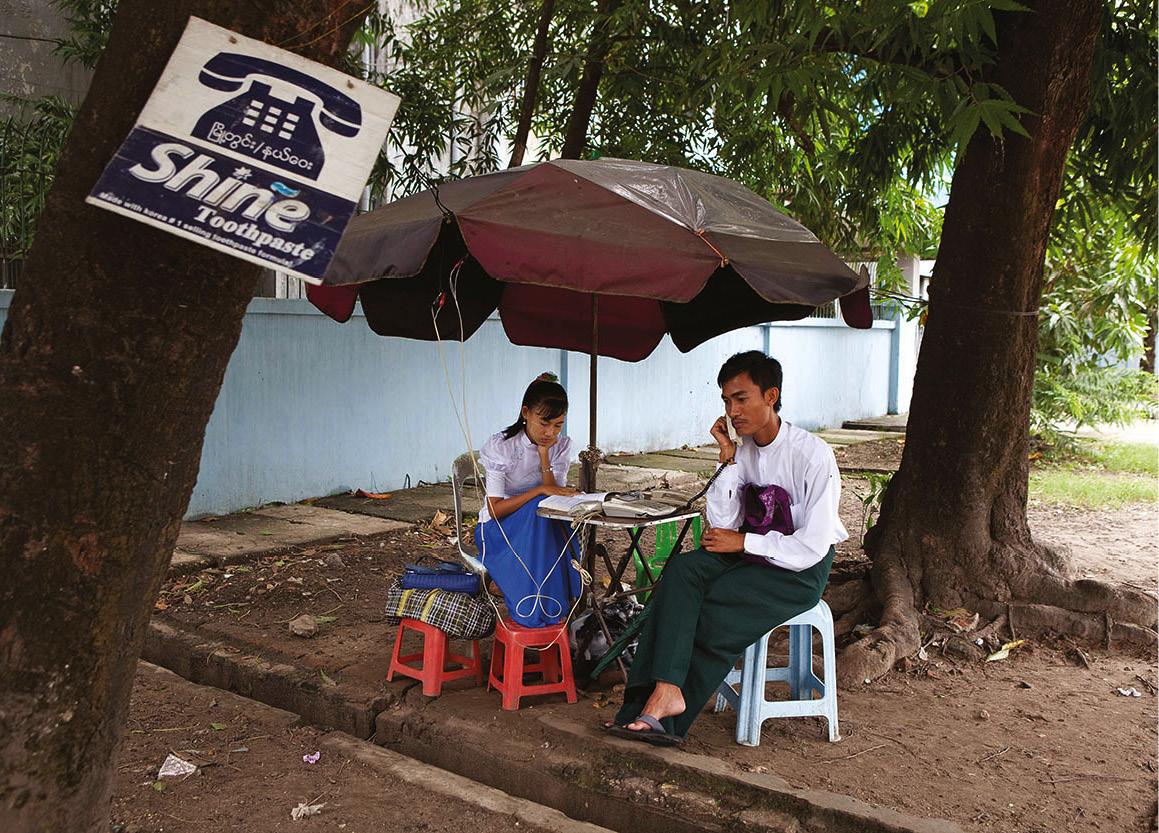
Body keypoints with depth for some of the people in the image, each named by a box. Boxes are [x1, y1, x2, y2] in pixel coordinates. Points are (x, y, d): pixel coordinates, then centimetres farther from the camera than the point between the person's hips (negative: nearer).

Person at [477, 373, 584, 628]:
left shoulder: (561, 445, -3)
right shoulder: (501, 446, -15)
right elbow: (494, 509, -19)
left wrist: (544, 452, -20)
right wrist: (540, 490, -30)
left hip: (540, 527, 4)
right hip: (498, 530, -4)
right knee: (539, 509, -35)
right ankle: (533, 607, -29)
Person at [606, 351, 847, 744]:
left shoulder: (813, 456, -17)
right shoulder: (742, 448, 1)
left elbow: (812, 547, -20)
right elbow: (721, 524, -3)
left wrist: (743, 542, -16)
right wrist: (728, 460, -10)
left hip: (801, 570, -6)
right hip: (751, 555, 6)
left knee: (716, 614, -26)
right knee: (681, 570, -22)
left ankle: (669, 716, -15)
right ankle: (665, 690, -33)